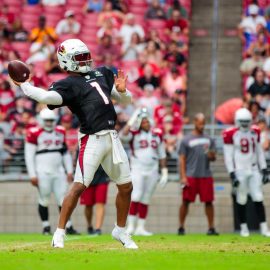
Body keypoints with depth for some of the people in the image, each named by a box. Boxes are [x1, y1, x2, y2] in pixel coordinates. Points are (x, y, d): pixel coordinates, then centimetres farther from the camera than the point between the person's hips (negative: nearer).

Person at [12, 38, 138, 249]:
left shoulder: (103, 74, 19)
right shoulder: (68, 84, -1)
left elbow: (126, 100, 20)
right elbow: (48, 97, -21)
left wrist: (122, 90, -1)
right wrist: (23, 85, -22)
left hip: (113, 137, 6)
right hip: (92, 139, -6)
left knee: (126, 187, 11)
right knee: (79, 187, -15)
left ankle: (120, 231, 28)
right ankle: (59, 234, -8)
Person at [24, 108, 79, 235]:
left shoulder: (60, 132, 12)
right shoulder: (34, 133, -4)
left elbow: (66, 153, 20)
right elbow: (29, 155, -5)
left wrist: (69, 171, 13)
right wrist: (32, 175, -10)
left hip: (58, 171, 4)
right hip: (43, 172, -4)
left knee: (63, 198, 0)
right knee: (44, 199, -1)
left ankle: (68, 226, 1)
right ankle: (46, 227, 7)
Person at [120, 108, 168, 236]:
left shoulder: (157, 134, 8)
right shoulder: (134, 133, -3)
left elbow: (162, 155, 13)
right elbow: (123, 136, -26)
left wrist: (164, 172, 9)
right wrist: (132, 121, -23)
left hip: (152, 172, 4)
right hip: (137, 171, -4)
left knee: (145, 200, 5)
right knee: (136, 197, -15)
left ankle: (140, 228, 8)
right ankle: (131, 226, -12)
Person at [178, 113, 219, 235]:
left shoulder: (209, 139, 12)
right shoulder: (186, 140, 2)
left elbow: (213, 157, 13)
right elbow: (182, 160, 1)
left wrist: (210, 154, -11)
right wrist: (183, 177, -6)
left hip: (206, 176, 3)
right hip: (190, 176, -3)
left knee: (208, 201, 1)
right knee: (186, 201, 0)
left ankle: (211, 227, 6)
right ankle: (181, 227, 9)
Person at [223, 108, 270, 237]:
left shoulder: (255, 132, 9)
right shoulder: (230, 134, -6)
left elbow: (259, 153, 15)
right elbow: (228, 156, -6)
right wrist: (232, 174, -11)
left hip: (254, 170, 4)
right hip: (240, 172, -4)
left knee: (258, 199, -2)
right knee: (241, 200, 0)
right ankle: (243, 227, 12)